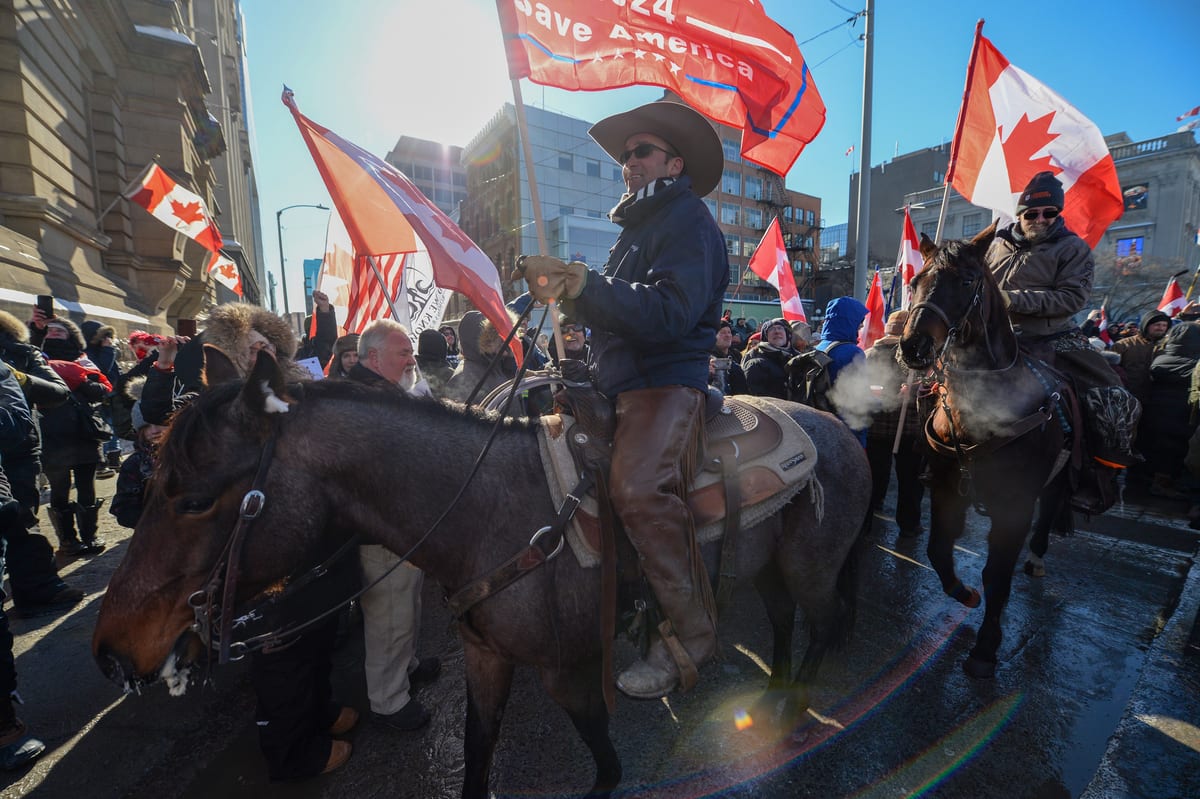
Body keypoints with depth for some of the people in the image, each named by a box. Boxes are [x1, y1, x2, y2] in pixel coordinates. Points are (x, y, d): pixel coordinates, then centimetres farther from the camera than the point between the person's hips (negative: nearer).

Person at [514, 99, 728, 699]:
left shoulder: (686, 220, -4)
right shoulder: (640, 225, 28)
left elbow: (669, 312, -22)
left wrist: (583, 285, -26)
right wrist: (568, 292, 11)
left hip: (666, 380, -10)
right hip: (620, 381, 10)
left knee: (638, 487, -30)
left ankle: (689, 633, -12)